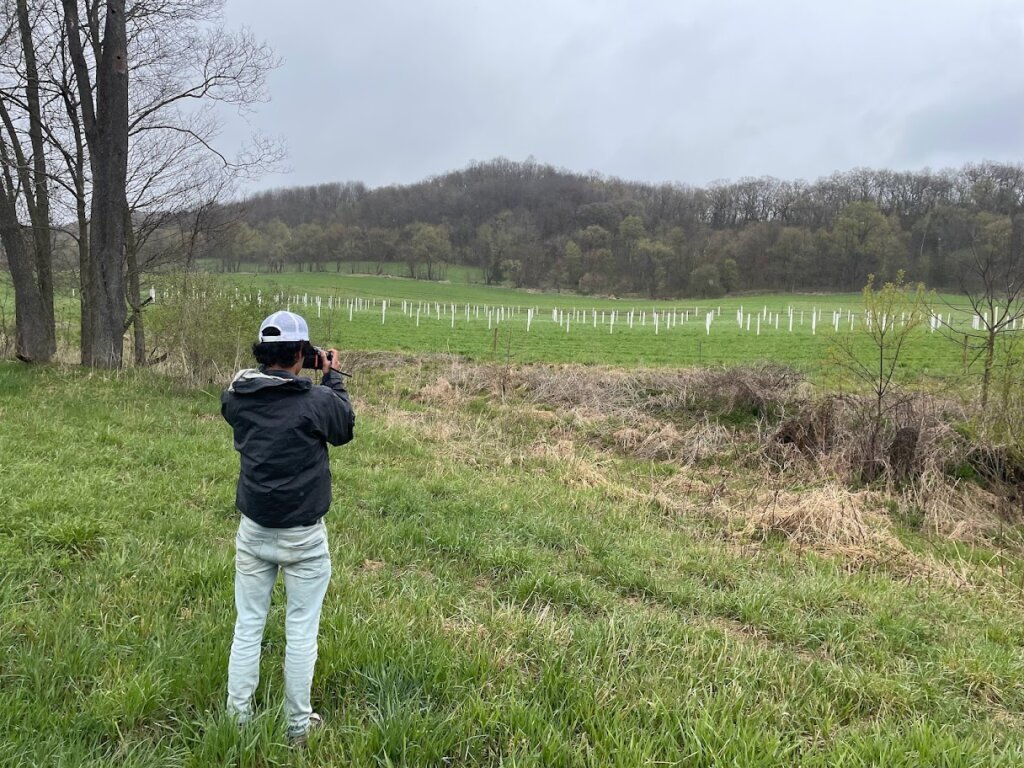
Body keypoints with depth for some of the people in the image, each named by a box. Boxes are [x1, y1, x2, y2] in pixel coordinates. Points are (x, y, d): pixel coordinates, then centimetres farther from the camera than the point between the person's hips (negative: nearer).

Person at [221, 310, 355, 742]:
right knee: (301, 632, 9)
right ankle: (298, 724, 22)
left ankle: (238, 719, 25)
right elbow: (345, 429, 2)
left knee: (248, 627, 15)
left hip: (253, 531, 4)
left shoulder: (235, 397, -6)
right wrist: (333, 378, 9)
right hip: (303, 536, -4)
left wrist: (266, 368, 12)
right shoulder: (318, 400, -18)